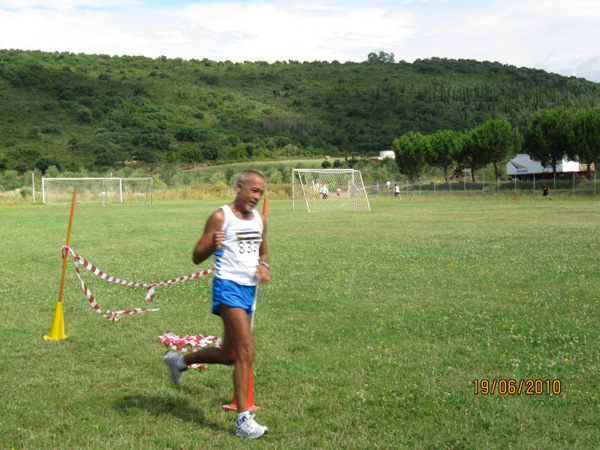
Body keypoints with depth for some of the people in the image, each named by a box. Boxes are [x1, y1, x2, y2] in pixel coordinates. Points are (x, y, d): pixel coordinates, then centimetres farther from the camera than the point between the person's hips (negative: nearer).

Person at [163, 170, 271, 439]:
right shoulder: (221, 217, -7)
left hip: (249, 290, 8)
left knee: (228, 355, 17)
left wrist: (264, 265, 3)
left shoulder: (260, 220, 13)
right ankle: (243, 420, -11)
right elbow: (197, 257, -7)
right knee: (246, 351, -17)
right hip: (228, 287, -8)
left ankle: (179, 361, 42)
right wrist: (212, 245, -29)